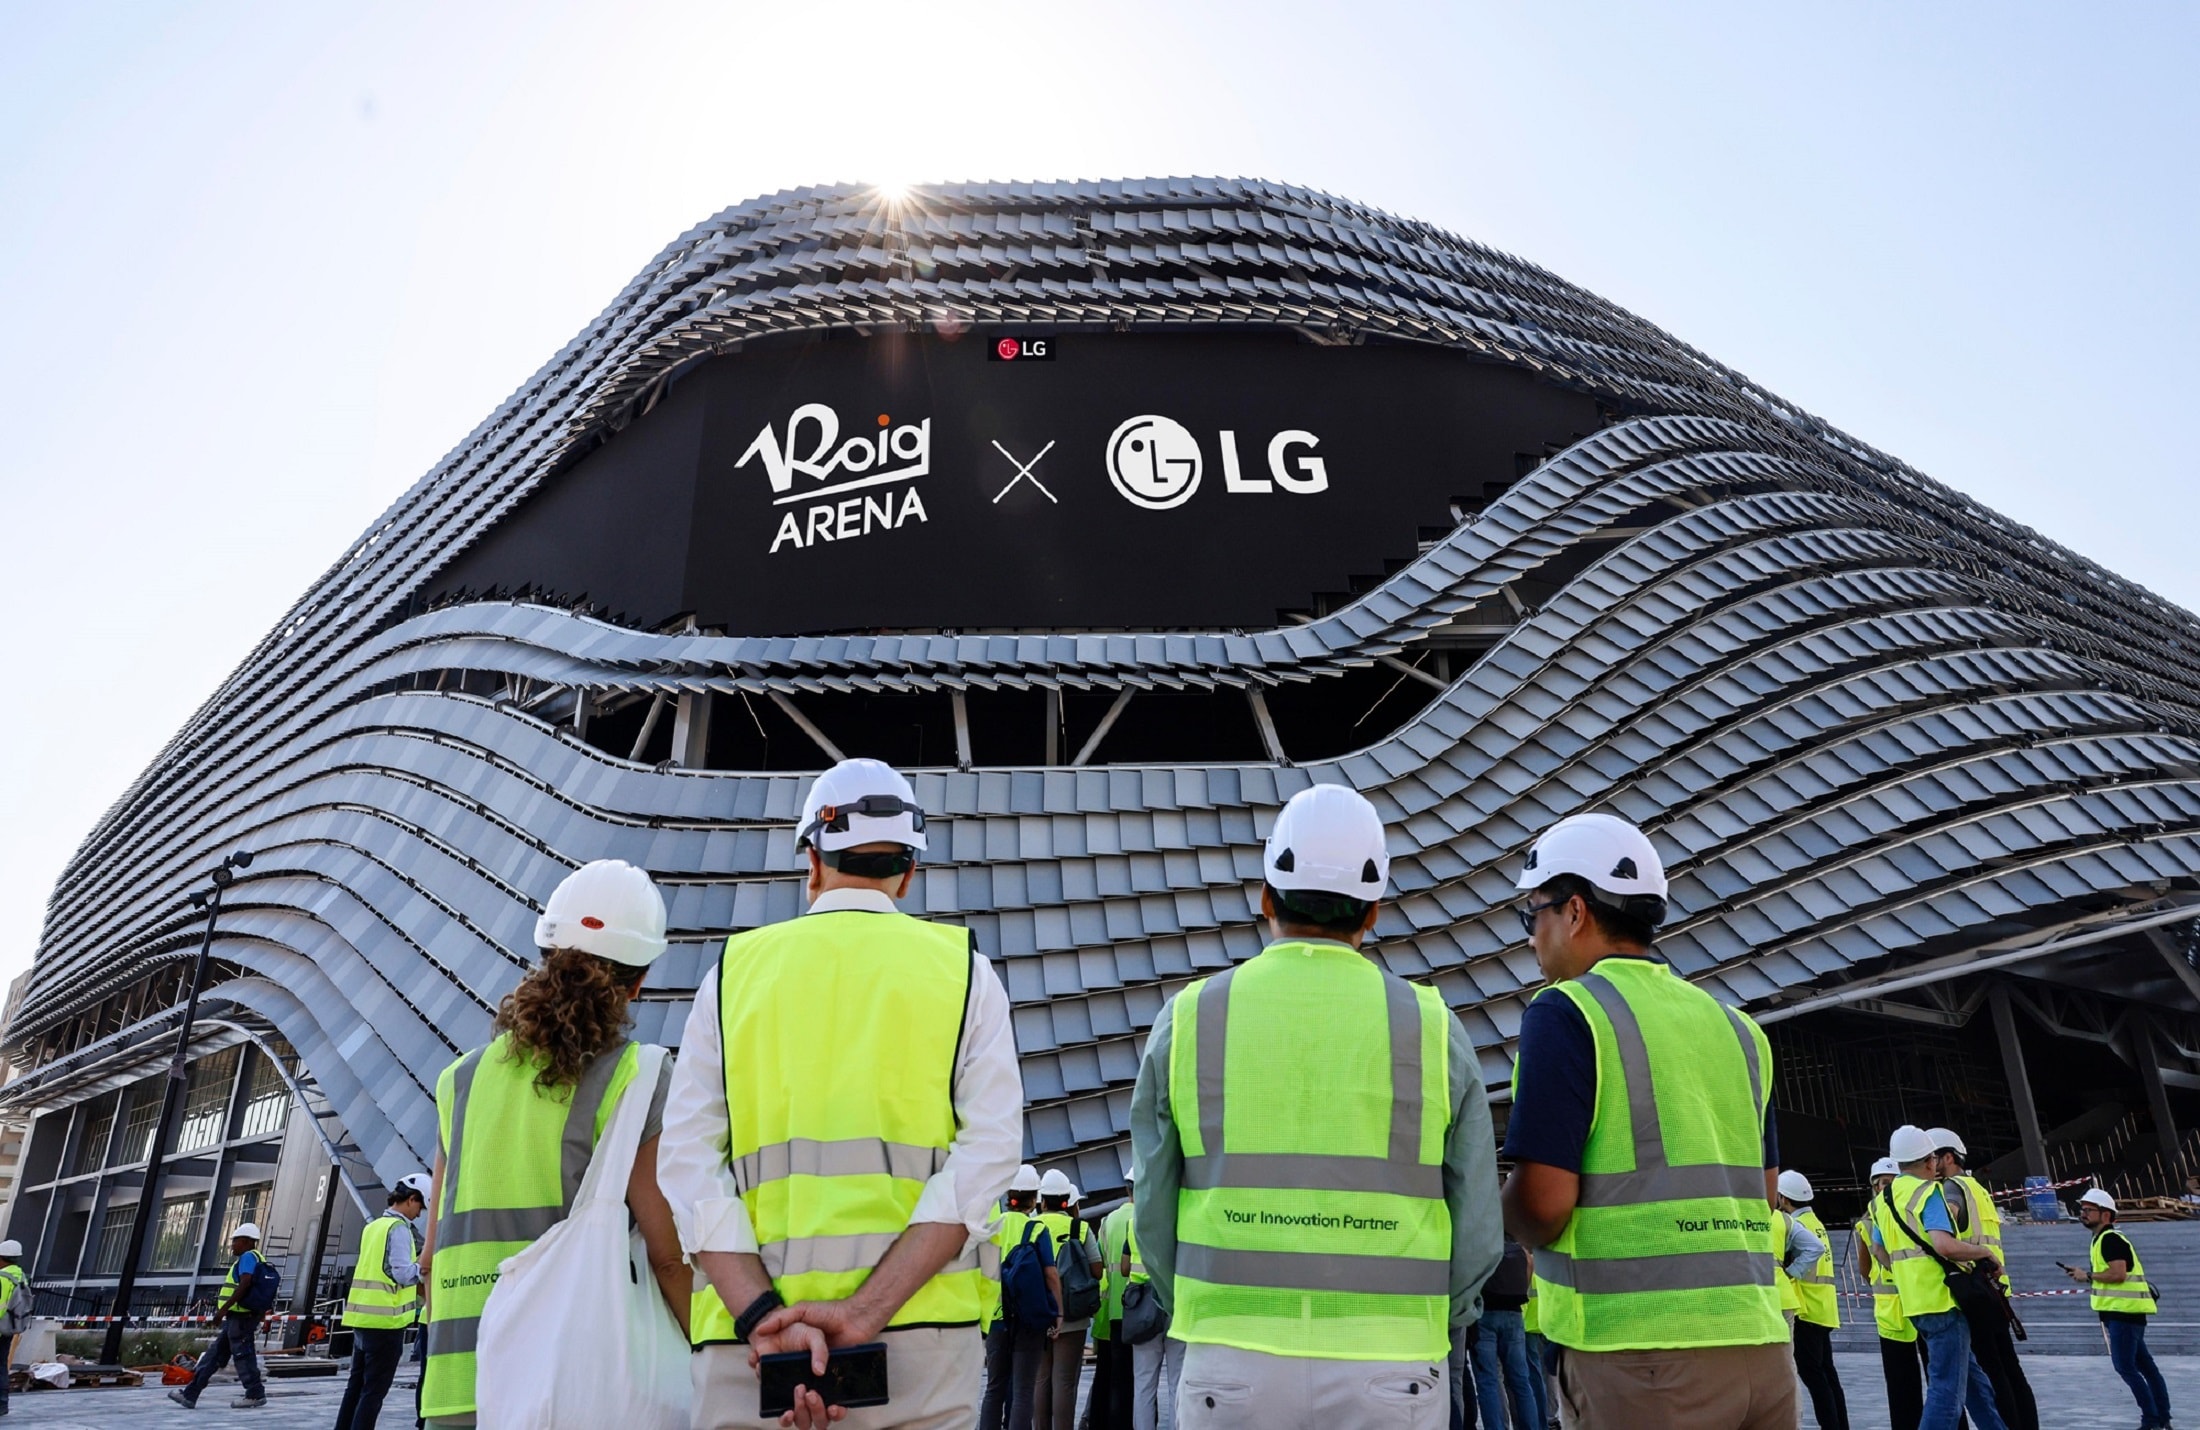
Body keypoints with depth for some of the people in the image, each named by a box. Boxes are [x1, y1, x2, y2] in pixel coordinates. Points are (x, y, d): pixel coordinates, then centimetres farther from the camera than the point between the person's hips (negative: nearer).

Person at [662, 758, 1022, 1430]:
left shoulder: (735, 968, 10)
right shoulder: (963, 968, 7)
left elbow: (688, 1160, -2)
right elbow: (989, 1151, -7)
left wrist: (763, 1317, -10)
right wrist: (866, 1311, -12)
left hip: (747, 1326, 1)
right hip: (919, 1328, 0)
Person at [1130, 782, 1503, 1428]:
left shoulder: (1188, 1019, -3)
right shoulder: (1432, 1027, -3)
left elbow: (1154, 1216, 1)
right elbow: (1477, 1231, 0)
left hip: (1231, 1370, 0)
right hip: (1389, 1375, 0)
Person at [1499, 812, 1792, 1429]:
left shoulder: (1566, 1013, -10)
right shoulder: (1736, 1026, 11)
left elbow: (1543, 1201, -16)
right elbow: (1761, 1190, 17)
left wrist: (1503, 1208, 5)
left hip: (1639, 1351, -6)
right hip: (1759, 1339, 7)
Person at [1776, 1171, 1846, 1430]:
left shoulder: (1796, 1223, -13)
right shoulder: (1815, 1222, 17)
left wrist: (1792, 1271, -21)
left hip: (1807, 1309, -10)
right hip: (1821, 1308, 10)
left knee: (1810, 1371, -6)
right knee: (1825, 1370, 13)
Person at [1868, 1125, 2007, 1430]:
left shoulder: (1882, 1201, 14)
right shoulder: (1928, 1192, -12)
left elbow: (1879, 1250, 21)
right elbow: (1945, 1245, -24)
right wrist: (1984, 1253, -9)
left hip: (1915, 1301, 8)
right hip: (1942, 1301, -8)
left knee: (1974, 1380, 21)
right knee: (1947, 1390, -5)